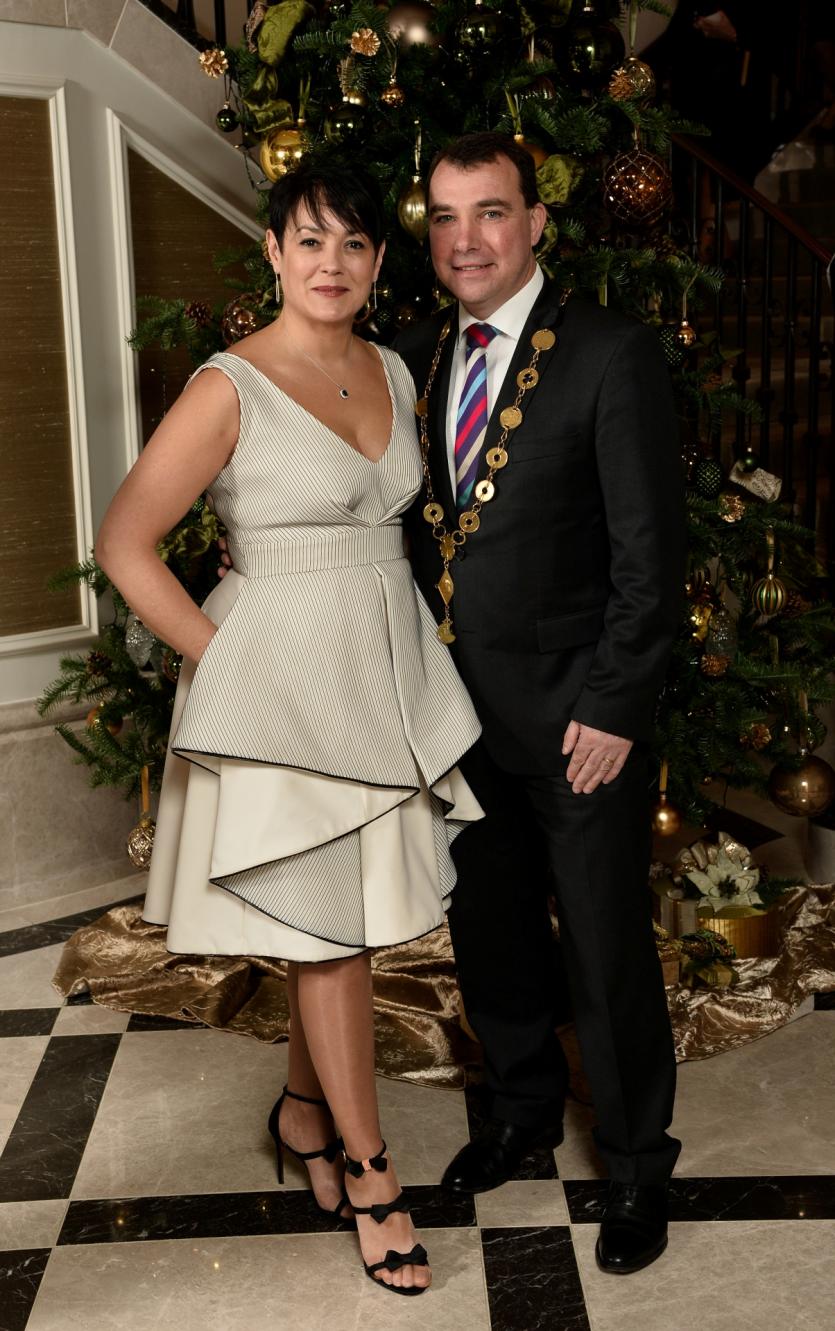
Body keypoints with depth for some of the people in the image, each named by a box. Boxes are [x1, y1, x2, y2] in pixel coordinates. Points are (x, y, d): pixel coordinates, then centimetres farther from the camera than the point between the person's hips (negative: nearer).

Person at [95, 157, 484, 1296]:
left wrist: (392, 646, 8)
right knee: (331, 926, 3)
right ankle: (368, 1168, 20)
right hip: (287, 680, -6)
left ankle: (304, 1110, 38)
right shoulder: (232, 387, -11)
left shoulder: (392, 372, 8)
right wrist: (220, 655, -11)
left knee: (348, 920, 15)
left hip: (388, 675, 6)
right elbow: (125, 544, -10)